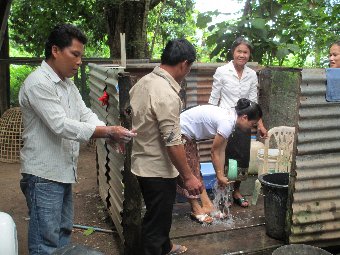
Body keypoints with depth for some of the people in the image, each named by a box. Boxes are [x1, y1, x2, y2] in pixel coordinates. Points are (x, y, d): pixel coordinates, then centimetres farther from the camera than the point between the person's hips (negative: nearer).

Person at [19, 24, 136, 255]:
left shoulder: (68, 83, 13)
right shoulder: (38, 83, -19)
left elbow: (85, 114, 7)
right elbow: (61, 126, -26)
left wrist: (111, 134, -12)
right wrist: (108, 131, -26)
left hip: (64, 173, 10)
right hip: (44, 175, -9)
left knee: (63, 232, 20)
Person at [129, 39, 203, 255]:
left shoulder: (143, 82, 2)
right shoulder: (167, 95, -27)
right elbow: (173, 143, -26)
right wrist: (188, 176, -17)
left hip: (142, 162, 10)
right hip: (158, 170, -10)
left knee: (161, 213, 28)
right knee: (156, 222, 8)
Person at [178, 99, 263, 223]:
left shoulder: (229, 117, 3)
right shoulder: (227, 123, -25)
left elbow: (221, 151, 7)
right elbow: (215, 152, -16)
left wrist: (221, 176, 8)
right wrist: (220, 176, -3)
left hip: (188, 135, 10)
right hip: (180, 133, -10)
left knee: (196, 171, 11)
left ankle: (207, 206, 16)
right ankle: (196, 210, 12)